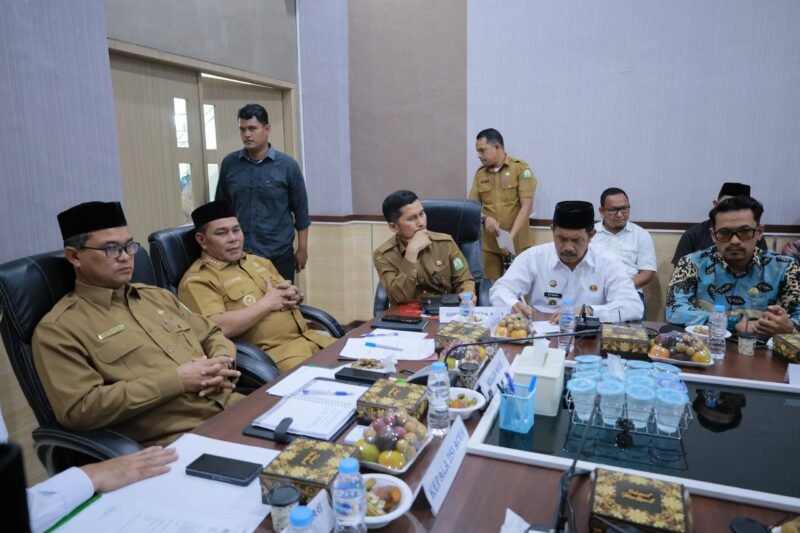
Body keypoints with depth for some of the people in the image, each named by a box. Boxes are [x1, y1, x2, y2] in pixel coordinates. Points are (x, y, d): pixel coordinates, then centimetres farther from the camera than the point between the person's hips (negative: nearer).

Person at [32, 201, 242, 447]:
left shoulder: (156, 295, 18)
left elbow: (212, 335, 23)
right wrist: (177, 380, -15)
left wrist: (220, 364, -1)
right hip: (175, 440, -6)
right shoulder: (58, 328, -1)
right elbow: (79, 409, -12)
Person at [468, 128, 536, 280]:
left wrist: (511, 236, -19)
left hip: (517, 243, -3)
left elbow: (526, 207, -9)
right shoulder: (480, 173, 10)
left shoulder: (521, 168, -3)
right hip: (489, 244, 3)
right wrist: (485, 218, -13)